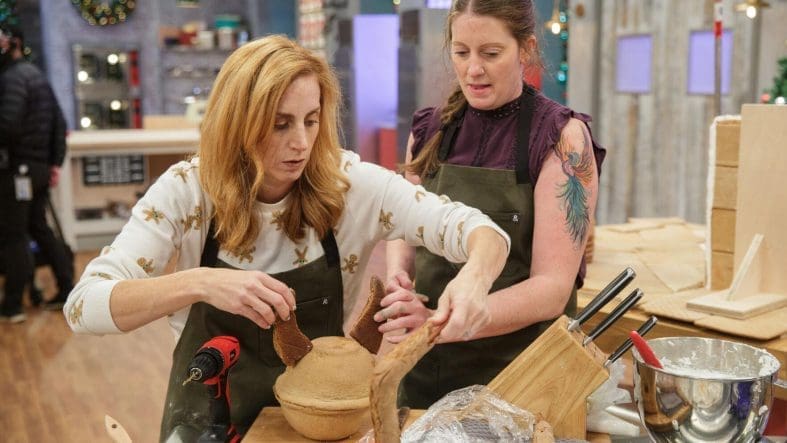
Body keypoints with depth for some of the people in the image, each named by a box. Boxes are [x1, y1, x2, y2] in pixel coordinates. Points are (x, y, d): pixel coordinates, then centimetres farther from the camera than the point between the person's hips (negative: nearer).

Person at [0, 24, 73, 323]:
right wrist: (56, 162, 14)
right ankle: (66, 290, 17)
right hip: (41, 167, 9)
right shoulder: (37, 75, 16)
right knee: (39, 228, 17)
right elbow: (59, 124, 15)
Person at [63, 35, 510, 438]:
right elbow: (84, 304, -20)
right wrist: (199, 283, -36)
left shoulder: (350, 183, -14)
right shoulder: (187, 189, -14)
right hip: (212, 414, 0)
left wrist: (474, 277, -39)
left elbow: (477, 228, -17)